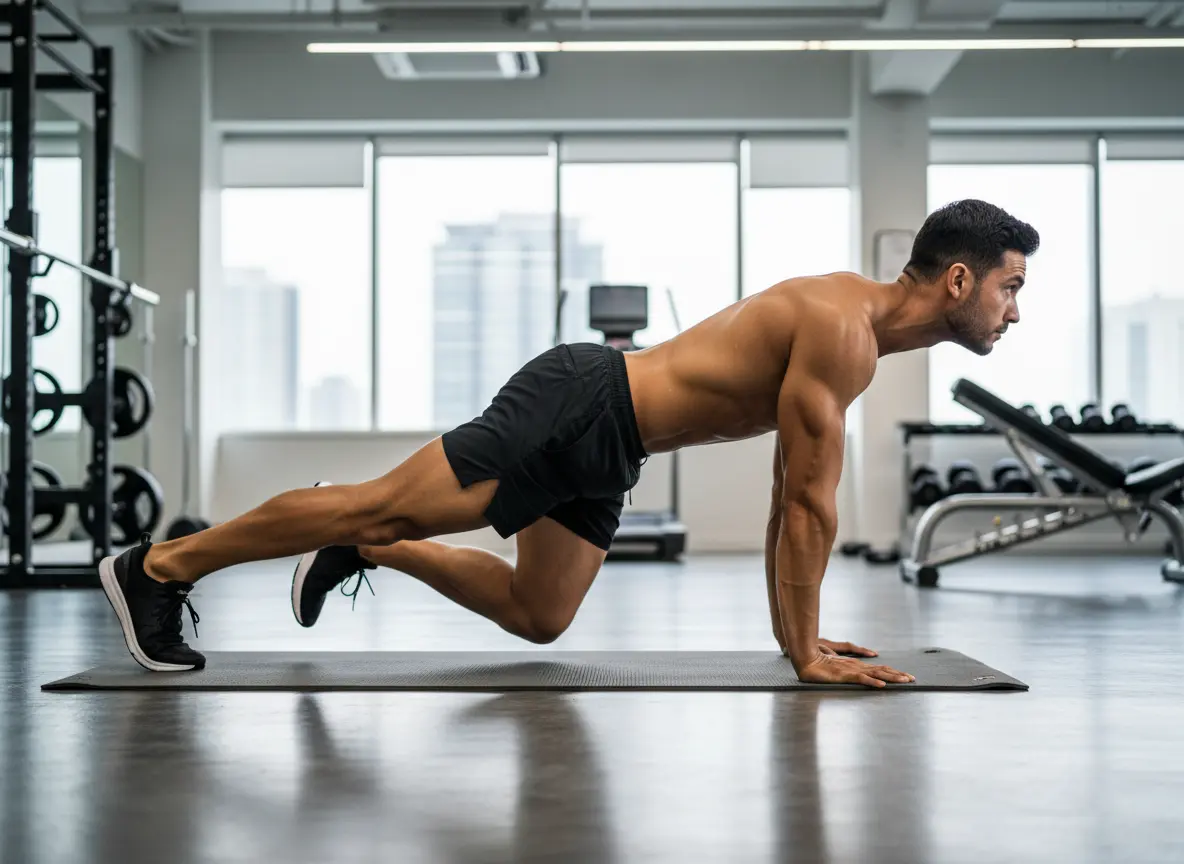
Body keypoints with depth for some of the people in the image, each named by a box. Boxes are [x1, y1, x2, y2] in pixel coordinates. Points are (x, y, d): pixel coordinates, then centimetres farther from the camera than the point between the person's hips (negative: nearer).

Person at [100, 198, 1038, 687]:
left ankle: (366, 549, 26)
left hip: (602, 447, 10)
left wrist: (791, 627, 16)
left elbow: (789, 498, 17)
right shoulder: (840, 331, -20)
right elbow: (811, 504, -20)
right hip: (580, 405, -10)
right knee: (382, 503, -7)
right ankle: (156, 565, 2)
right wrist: (808, 654, -14)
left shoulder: (854, 333, 11)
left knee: (536, 616, 15)